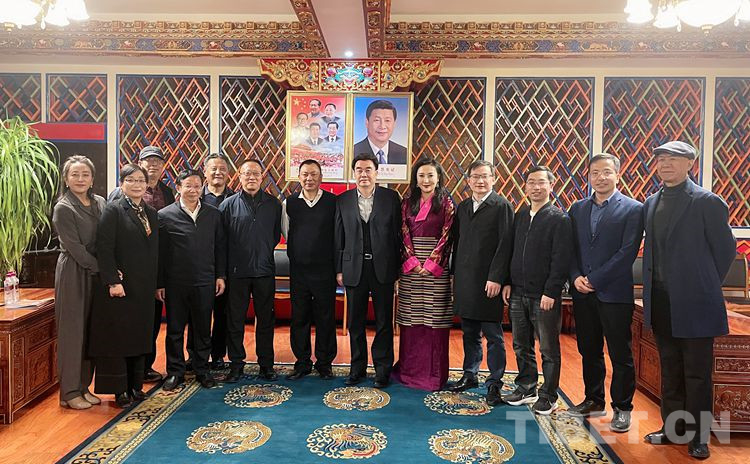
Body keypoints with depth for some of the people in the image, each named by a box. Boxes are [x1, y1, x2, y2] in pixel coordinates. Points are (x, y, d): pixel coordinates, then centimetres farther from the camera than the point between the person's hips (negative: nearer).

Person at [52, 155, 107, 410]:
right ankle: (69, 392, 13)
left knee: (90, 331, 10)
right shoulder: (63, 209, -9)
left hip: (96, 273, 6)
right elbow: (76, 249, -14)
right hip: (73, 274, -6)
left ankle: (83, 387, 23)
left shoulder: (100, 203, 7)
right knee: (72, 331, 2)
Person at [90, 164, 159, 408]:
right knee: (117, 337, 2)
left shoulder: (151, 213, 12)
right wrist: (113, 281, -19)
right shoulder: (113, 210, -6)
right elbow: (104, 248, -13)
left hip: (144, 287, 6)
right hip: (120, 286, -6)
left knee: (140, 337, 11)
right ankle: (119, 390, 13)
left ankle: (135, 385, 23)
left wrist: (157, 284, 11)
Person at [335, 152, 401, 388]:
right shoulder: (343, 200, 4)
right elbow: (339, 237, 5)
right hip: (354, 269, 2)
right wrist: (339, 269, 3)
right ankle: (357, 368, 25)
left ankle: (383, 369, 20)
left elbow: (397, 233, 0)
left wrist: (397, 267, -3)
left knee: (384, 322, 6)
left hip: (383, 268, -1)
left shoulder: (391, 197, 0)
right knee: (355, 323, 11)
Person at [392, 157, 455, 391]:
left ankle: (433, 372, 13)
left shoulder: (446, 203, 0)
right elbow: (404, 234, 5)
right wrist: (412, 262, -8)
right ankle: (409, 369, 19)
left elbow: (446, 235, -5)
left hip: (436, 266, -3)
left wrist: (431, 264, -12)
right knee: (410, 319, 7)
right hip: (410, 265, 3)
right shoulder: (408, 203, 9)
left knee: (434, 318, 2)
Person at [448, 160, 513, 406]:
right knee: (469, 333, 16)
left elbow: (505, 245, -12)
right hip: (464, 281, 6)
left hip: (488, 282, -6)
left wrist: (495, 278, -17)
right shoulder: (462, 207, 14)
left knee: (493, 335, 2)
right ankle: (470, 375, 28)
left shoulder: (502, 206, -6)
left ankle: (494, 383, 11)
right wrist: (455, 274, 11)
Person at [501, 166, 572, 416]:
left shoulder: (559, 219, -8)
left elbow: (561, 259, -13)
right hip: (518, 293, 6)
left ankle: (548, 397, 19)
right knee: (521, 346, 15)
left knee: (549, 350, 6)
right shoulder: (520, 216, 11)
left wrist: (550, 292, -17)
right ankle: (526, 388, 30)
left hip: (544, 296, -6)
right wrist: (508, 283, 8)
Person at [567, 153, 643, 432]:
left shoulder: (633, 209, -5)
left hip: (615, 293, -5)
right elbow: (571, 248, 10)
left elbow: (627, 252, -12)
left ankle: (622, 408, 19)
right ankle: (594, 400, 30)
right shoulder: (578, 209, 11)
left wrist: (594, 279, -14)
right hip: (583, 293, 5)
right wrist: (576, 277, -6)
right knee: (589, 351, 15)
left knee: (620, 355, 5)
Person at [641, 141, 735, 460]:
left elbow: (726, 249, -4)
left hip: (694, 303, -5)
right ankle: (673, 427, 28)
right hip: (661, 303, 6)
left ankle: (698, 436, 19)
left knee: (697, 374, 6)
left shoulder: (707, 202, -8)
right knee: (670, 370, 16)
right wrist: (654, 287, 9)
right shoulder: (651, 203, 10)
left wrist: (705, 287, 1)